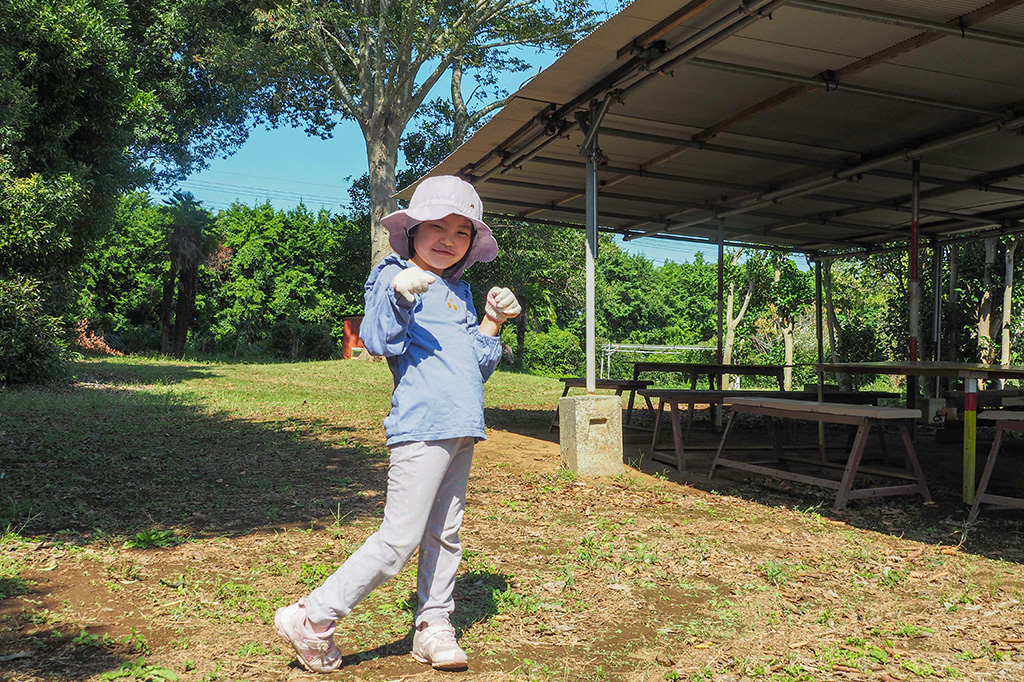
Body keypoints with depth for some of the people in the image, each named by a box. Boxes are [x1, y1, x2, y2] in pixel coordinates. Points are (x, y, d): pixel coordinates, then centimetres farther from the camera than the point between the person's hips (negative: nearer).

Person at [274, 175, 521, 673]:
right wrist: (397, 294, -32)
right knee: (399, 539, -7)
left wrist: (492, 323, 11)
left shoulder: (459, 292, 20)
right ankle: (312, 620, 4)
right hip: (421, 426, -7)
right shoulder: (393, 277, -1)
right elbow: (377, 341, -18)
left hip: (461, 428, 8)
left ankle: (433, 628, 26)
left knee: (444, 534, 14)